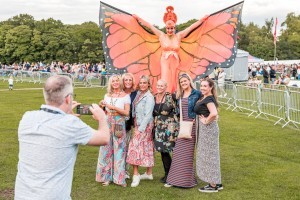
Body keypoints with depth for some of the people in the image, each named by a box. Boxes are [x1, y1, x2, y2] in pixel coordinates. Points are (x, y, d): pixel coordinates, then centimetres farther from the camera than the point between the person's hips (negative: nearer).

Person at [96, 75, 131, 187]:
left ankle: (119, 177, 4)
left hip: (119, 124, -4)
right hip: (107, 123, 4)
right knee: (106, 150, 3)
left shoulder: (125, 96, 1)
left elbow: (127, 112, -7)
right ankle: (106, 177, 12)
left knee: (119, 150, -3)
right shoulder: (107, 96, 13)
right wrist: (101, 106, 0)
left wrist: (113, 107, -14)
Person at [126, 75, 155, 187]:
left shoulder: (149, 97, -14)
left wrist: (140, 129, -18)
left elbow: (148, 115, -17)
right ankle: (149, 174, 22)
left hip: (145, 125, -7)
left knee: (135, 146, -11)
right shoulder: (138, 94, 8)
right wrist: (136, 126, 3)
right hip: (138, 124, 7)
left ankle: (136, 175, -7)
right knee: (147, 149, 13)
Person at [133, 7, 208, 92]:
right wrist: (138, 18, 13)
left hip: (175, 63, 2)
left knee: (173, 83, 3)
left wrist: (202, 19, 17)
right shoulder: (162, 35, 4)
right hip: (165, 63, -2)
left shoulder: (179, 36, 7)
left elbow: (192, 27, 12)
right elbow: (149, 26, 8)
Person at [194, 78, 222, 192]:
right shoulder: (204, 98, 12)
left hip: (208, 128, -10)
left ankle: (213, 186, 7)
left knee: (208, 154, -2)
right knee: (209, 155, 15)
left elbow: (214, 113, -34)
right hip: (204, 130, 10)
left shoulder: (209, 99, -17)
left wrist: (206, 121, -20)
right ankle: (216, 183, 24)